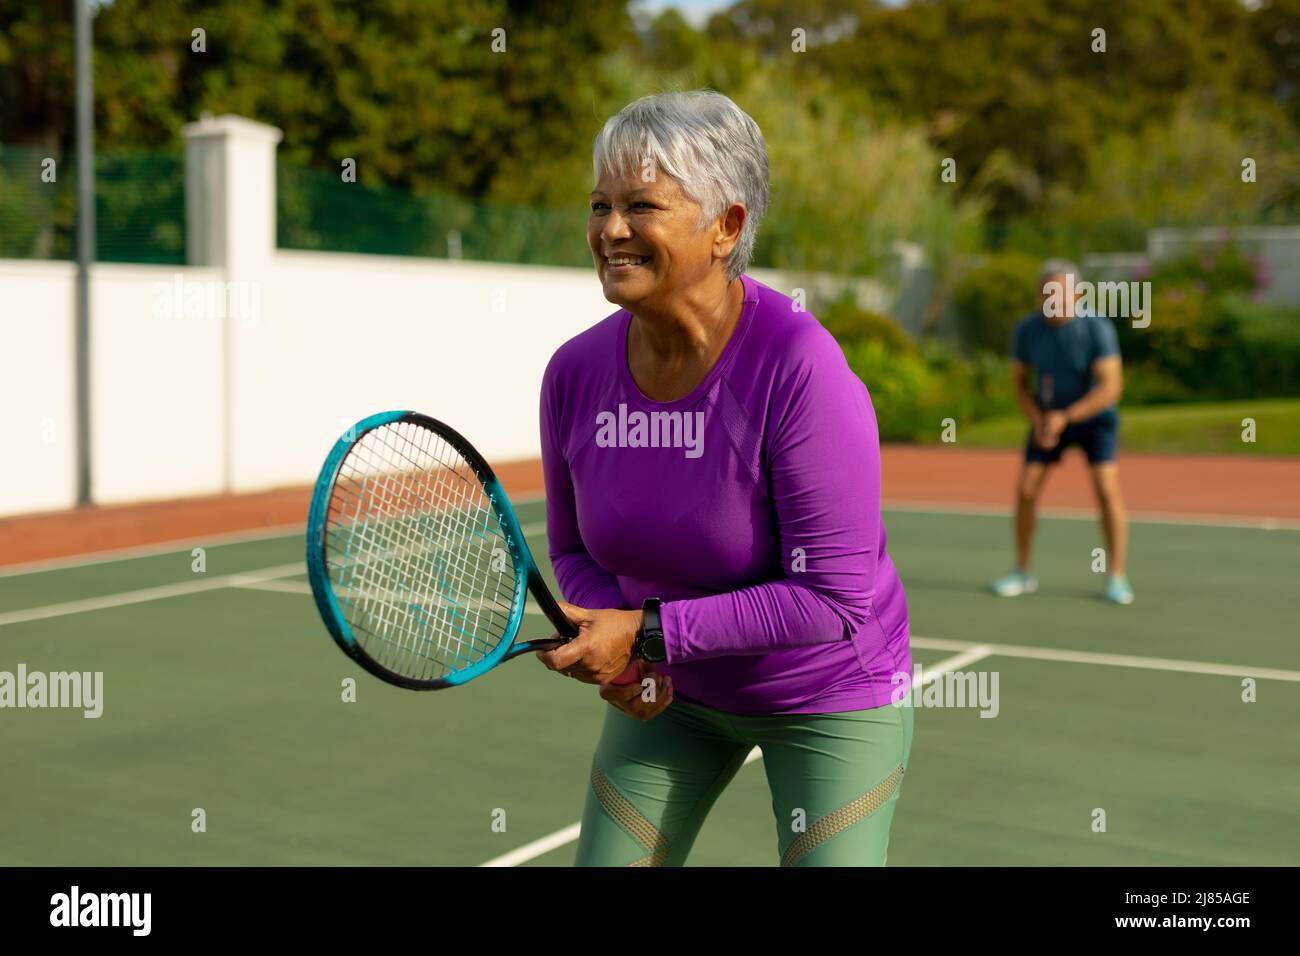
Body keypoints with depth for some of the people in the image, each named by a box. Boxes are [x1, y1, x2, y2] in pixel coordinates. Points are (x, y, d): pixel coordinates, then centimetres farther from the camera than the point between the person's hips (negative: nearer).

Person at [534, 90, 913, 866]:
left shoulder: (801, 369, -29)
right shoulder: (575, 373, -12)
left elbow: (833, 600, -29)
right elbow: (574, 548, 4)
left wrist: (648, 632, -28)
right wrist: (617, 648, -16)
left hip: (831, 699, -4)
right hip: (669, 689, 5)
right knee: (608, 858, 10)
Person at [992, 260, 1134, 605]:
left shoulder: (1099, 328, -25)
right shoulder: (1026, 330, -15)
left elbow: (1111, 387, -30)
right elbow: (1020, 383, -3)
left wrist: (1065, 417, -36)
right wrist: (1037, 421, -19)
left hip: (1093, 416, -3)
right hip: (1048, 418, 3)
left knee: (1107, 491, -18)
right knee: (1026, 492, -7)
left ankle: (1116, 579, -8)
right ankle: (1022, 574, 8)